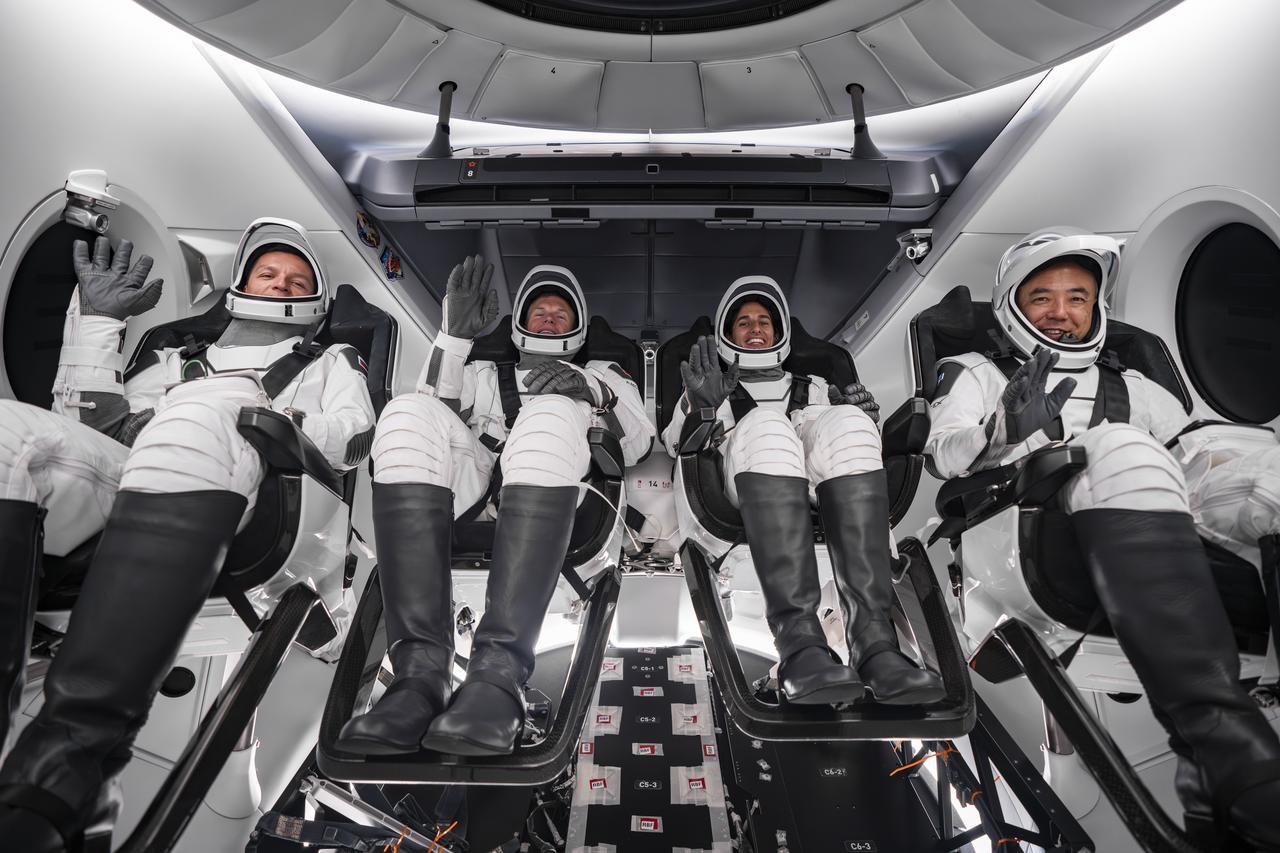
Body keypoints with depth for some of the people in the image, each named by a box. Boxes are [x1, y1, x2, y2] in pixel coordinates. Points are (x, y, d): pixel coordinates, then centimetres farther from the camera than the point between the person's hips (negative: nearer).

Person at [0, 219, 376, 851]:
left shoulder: (329, 363, 33)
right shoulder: (177, 360, 43)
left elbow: (354, 435, 13)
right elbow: (85, 418, 30)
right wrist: (97, 318, 25)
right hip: (114, 479, 4)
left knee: (196, 419, -37)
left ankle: (67, 762, -48)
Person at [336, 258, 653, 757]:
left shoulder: (602, 375, 35)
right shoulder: (486, 374, 38)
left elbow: (638, 446, 15)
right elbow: (437, 409, 16)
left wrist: (596, 391, -2)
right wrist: (456, 335, 4)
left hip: (554, 503, -2)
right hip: (473, 495, 2)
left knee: (551, 413, -34)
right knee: (408, 412, -28)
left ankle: (498, 672, -45)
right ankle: (421, 670, -38)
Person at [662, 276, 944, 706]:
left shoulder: (815, 388, 38)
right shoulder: (711, 386, 32)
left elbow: (846, 441, 25)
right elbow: (676, 444, 14)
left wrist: (862, 422, 2)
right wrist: (699, 406, -6)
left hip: (822, 491, 2)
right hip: (743, 489, -2)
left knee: (846, 423, -31)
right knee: (766, 426, -36)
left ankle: (873, 640, -44)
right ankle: (800, 641, -49)